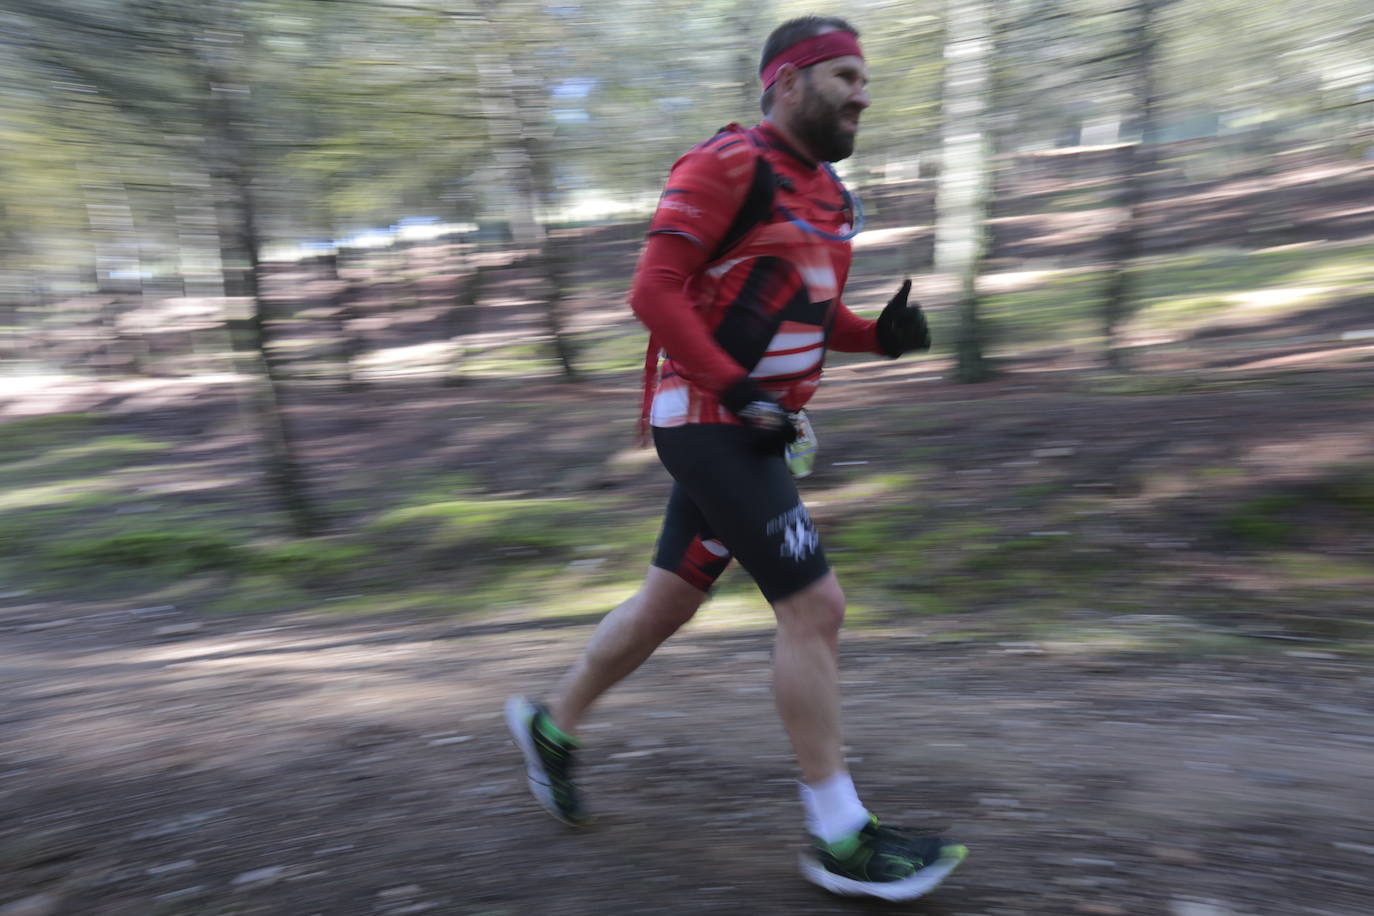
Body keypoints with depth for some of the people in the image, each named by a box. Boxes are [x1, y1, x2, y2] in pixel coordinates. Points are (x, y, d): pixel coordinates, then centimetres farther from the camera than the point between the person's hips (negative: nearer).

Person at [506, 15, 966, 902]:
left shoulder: (829, 194, 16)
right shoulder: (729, 164, -12)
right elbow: (655, 290, -17)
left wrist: (882, 334, 4)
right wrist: (740, 391, -23)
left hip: (746, 427, 10)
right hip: (709, 423, -9)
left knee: (670, 602, 17)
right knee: (815, 607, -9)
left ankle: (552, 724, 38)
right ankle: (841, 840, 5)